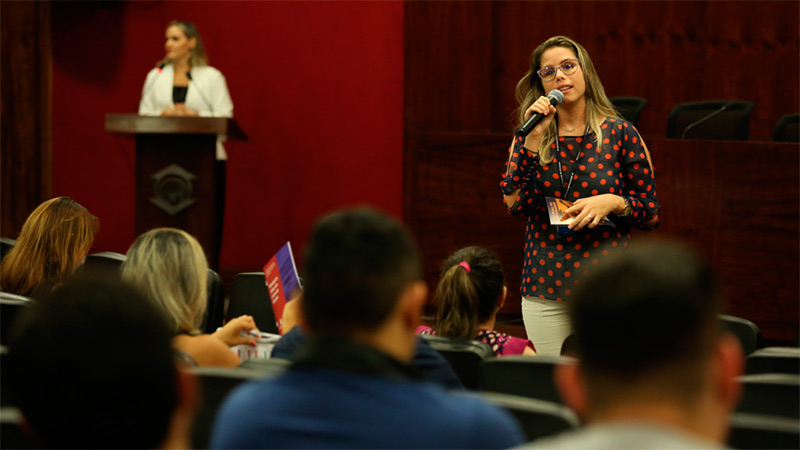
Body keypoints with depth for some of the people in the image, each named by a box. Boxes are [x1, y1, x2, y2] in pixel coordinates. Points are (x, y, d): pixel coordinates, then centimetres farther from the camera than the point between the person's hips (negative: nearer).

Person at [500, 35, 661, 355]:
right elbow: (514, 203, -6)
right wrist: (534, 138, -9)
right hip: (545, 288, 2)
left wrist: (612, 202, -16)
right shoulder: (529, 138, 8)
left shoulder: (619, 134, 1)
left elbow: (652, 214, 3)